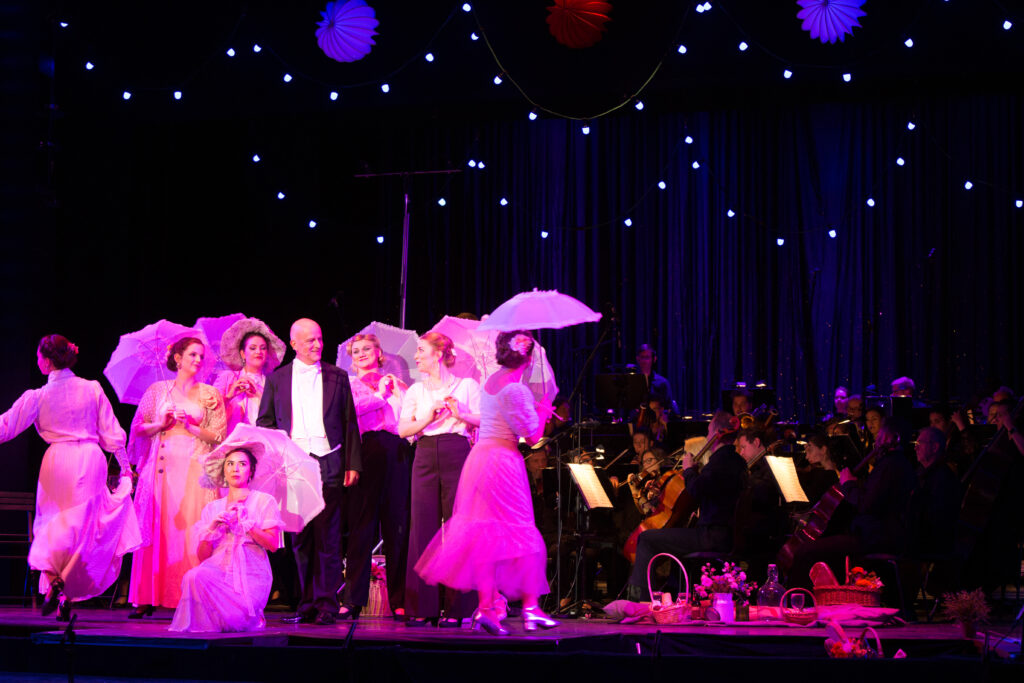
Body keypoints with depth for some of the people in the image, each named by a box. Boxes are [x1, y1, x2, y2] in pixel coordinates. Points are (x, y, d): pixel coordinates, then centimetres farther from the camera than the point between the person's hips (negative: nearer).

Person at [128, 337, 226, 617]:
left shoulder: (210, 394, 10)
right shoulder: (158, 390, 12)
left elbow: (219, 435, 4)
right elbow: (138, 428, 11)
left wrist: (191, 426, -8)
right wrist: (161, 424, -6)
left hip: (195, 470, -1)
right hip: (162, 468, 1)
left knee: (191, 531, -8)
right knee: (155, 530, -4)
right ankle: (147, 598, -2)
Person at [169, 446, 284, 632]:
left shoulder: (264, 501, 10)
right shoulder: (212, 508, 18)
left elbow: (273, 545, -2)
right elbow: (202, 556, 10)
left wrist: (245, 522, -11)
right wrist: (212, 528, -6)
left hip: (251, 573, -2)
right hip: (219, 571, 2)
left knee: (236, 619, -26)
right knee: (194, 577, -33)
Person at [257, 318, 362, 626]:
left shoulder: (337, 377, 10)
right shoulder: (276, 379, 11)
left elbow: (350, 424, 9)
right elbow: (264, 424, 13)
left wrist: (353, 464, 2)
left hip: (329, 465, -1)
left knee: (327, 537, -5)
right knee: (300, 539, 3)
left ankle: (327, 604, -3)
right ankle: (307, 604, 8)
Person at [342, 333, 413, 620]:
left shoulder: (395, 384, 23)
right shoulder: (349, 386, 19)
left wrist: (395, 390, 4)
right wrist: (380, 395, 3)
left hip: (395, 451, 2)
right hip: (365, 451, -2)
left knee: (397, 525, -1)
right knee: (361, 525, -7)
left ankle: (399, 601, 0)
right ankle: (353, 599, -7)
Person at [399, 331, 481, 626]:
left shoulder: (466, 386, 9)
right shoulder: (416, 391, 18)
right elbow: (403, 429, 7)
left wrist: (461, 414, -14)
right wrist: (428, 418, -9)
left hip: (457, 456, -3)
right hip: (425, 456, 3)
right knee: (423, 528, -3)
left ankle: (456, 607, -2)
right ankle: (423, 607, 0)